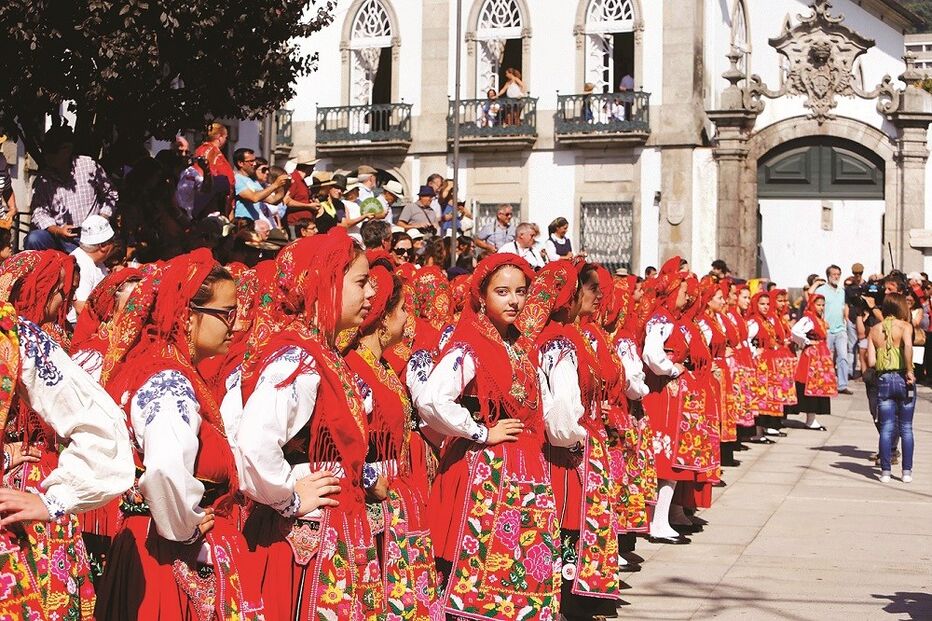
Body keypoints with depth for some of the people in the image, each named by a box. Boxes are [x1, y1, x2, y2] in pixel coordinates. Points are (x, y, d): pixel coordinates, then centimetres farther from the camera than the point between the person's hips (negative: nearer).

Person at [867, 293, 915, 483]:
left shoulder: (874, 330, 5)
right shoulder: (904, 326, -5)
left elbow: (871, 362, -1)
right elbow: (908, 345, -27)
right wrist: (909, 370, -19)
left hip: (883, 380, 2)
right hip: (903, 379, -2)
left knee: (886, 428, 6)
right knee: (906, 428, 8)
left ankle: (885, 471, 3)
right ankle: (907, 471, 8)